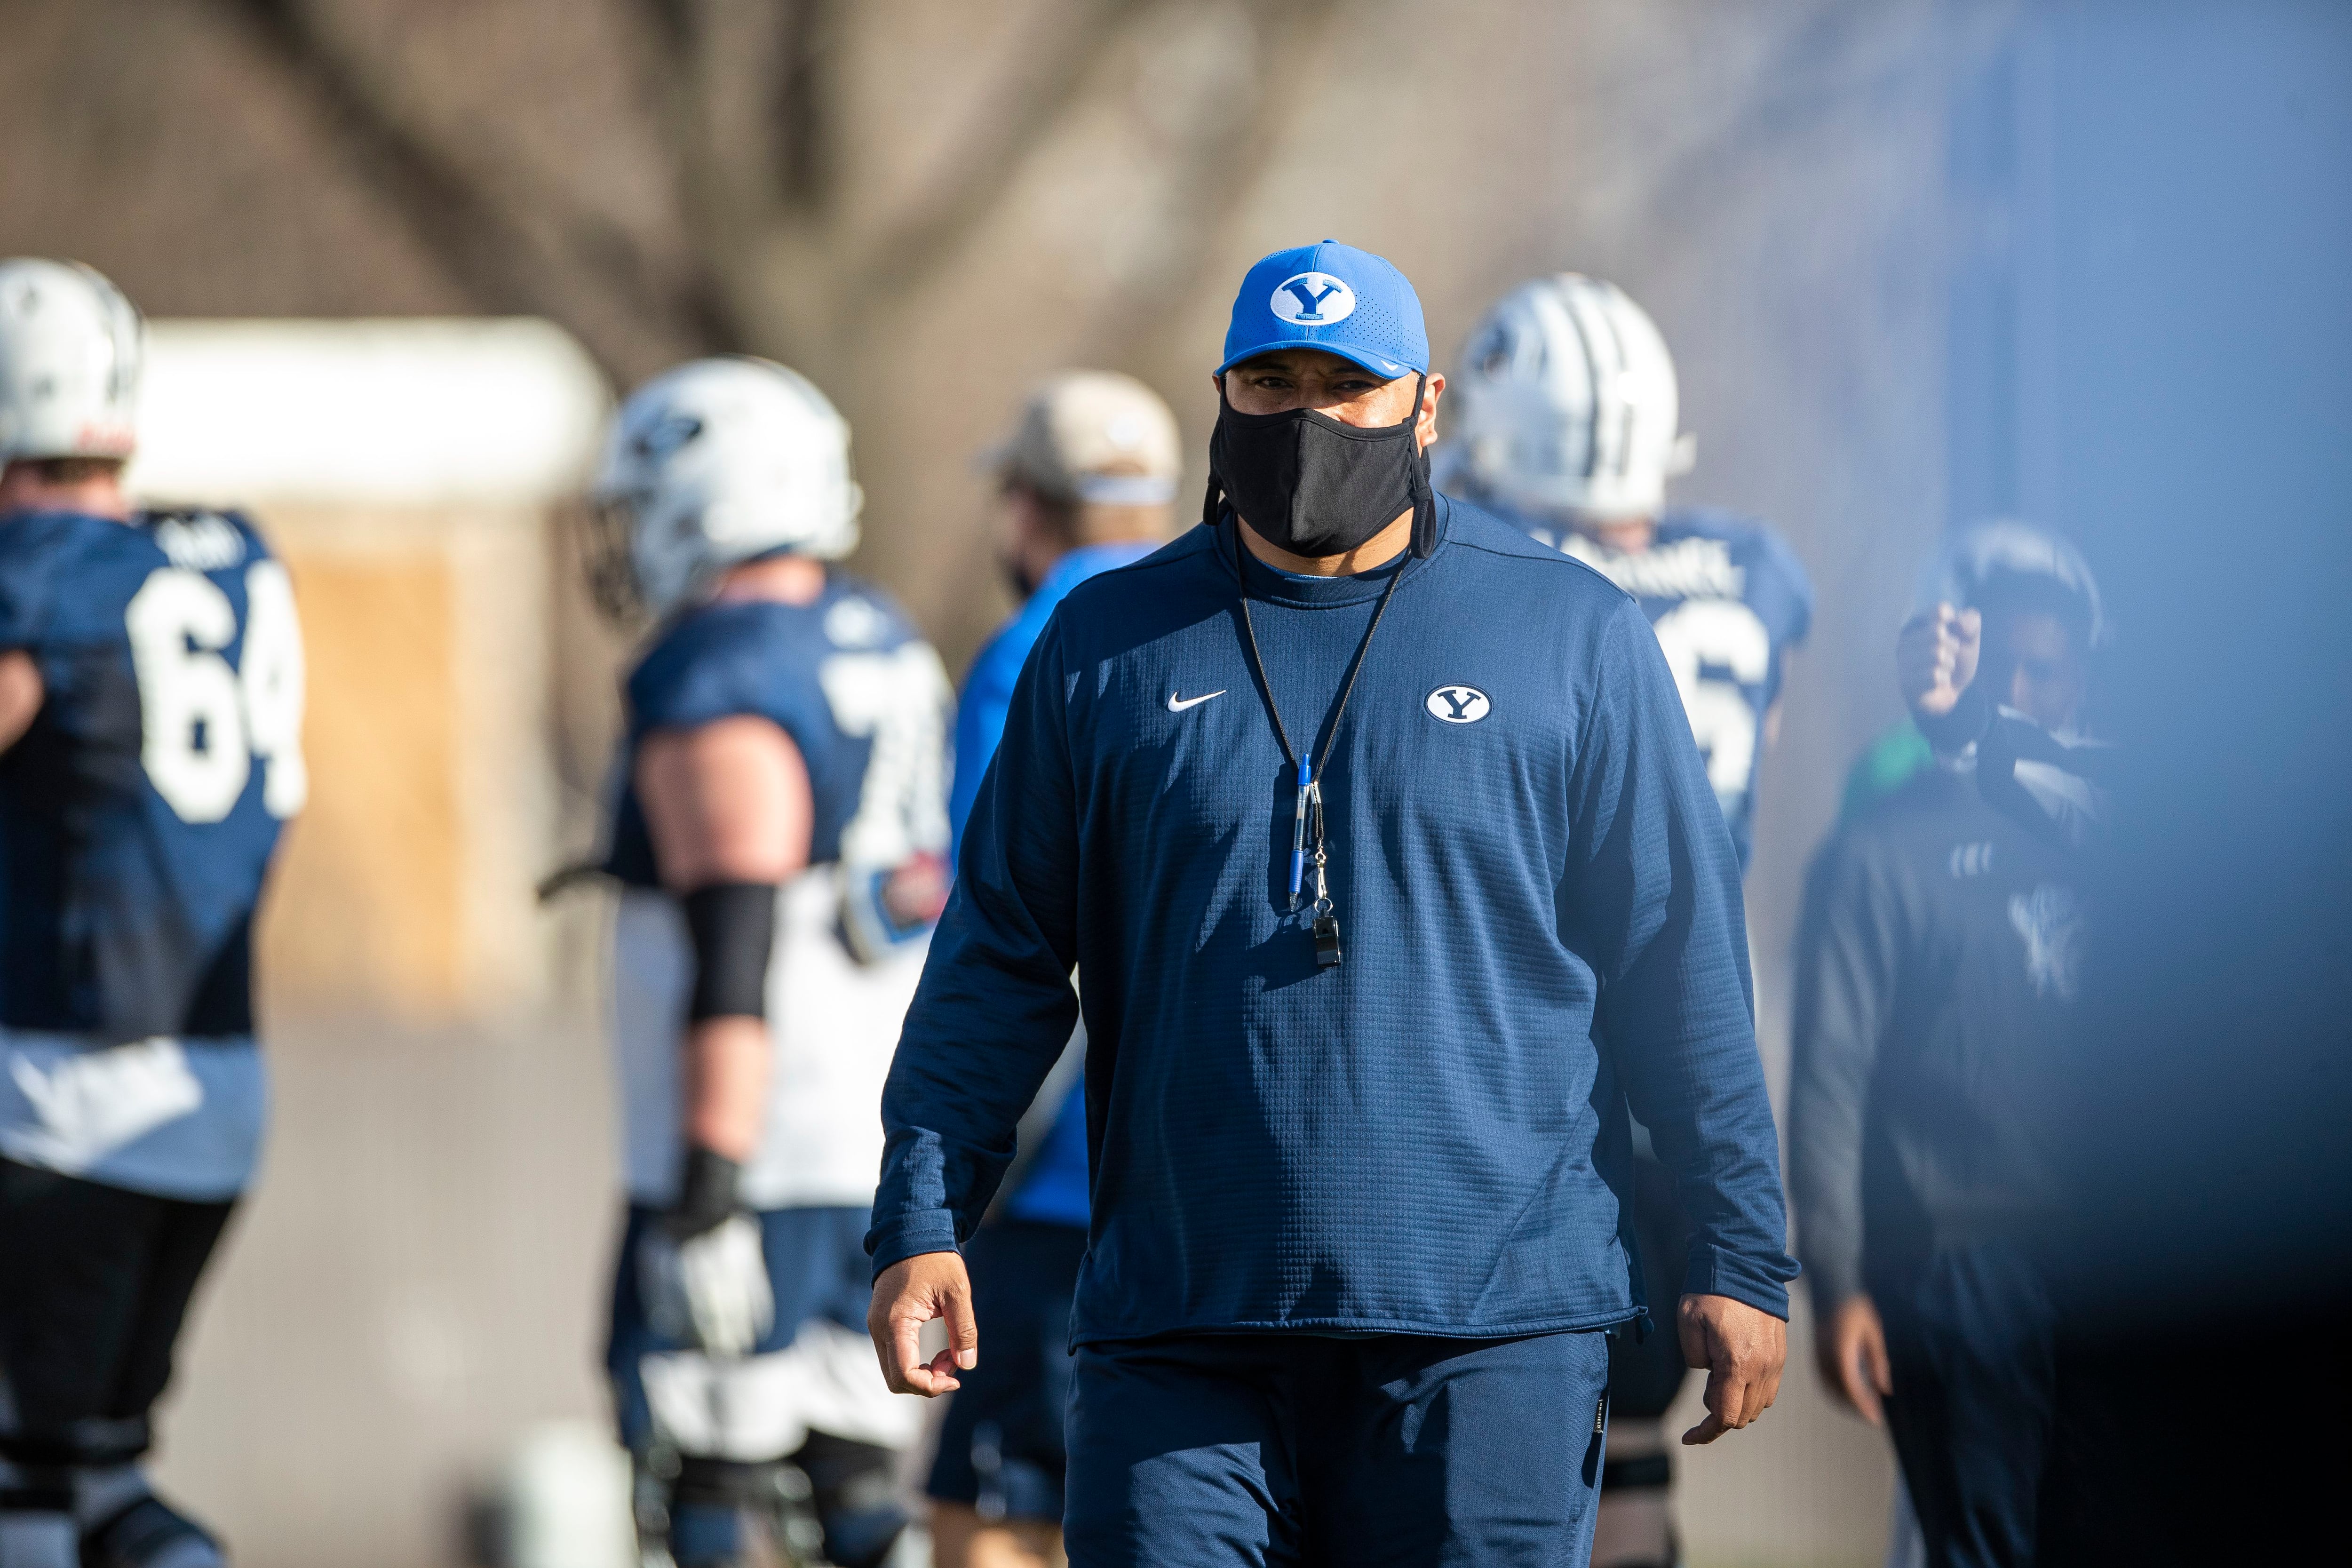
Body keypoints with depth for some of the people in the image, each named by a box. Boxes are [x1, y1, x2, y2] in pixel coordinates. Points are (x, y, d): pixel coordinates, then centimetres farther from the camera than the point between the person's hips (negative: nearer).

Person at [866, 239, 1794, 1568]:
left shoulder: (1572, 635, 7)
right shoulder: (1111, 645, 11)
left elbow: (1681, 966, 8)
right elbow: (1000, 956, 12)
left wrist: (1740, 1256, 5)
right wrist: (923, 1219, 1)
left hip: (1488, 1328, -1)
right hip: (1178, 1338, 1)